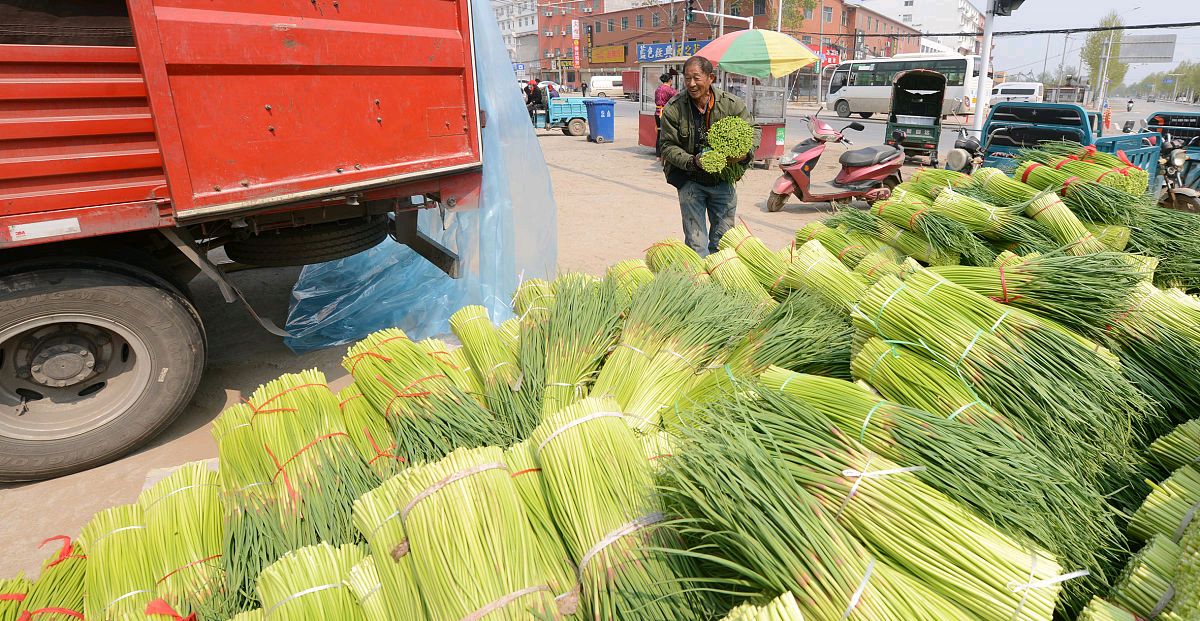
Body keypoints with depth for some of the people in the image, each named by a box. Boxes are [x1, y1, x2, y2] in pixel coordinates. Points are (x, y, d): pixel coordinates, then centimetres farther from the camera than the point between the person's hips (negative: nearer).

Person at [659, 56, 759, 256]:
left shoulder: (732, 104, -7)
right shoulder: (673, 108, -10)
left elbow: (754, 129, 5)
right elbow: (668, 146, -7)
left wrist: (745, 153, -16)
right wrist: (693, 162, -24)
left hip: (723, 180, 2)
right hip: (690, 181, -2)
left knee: (723, 240, 12)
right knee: (696, 243, -3)